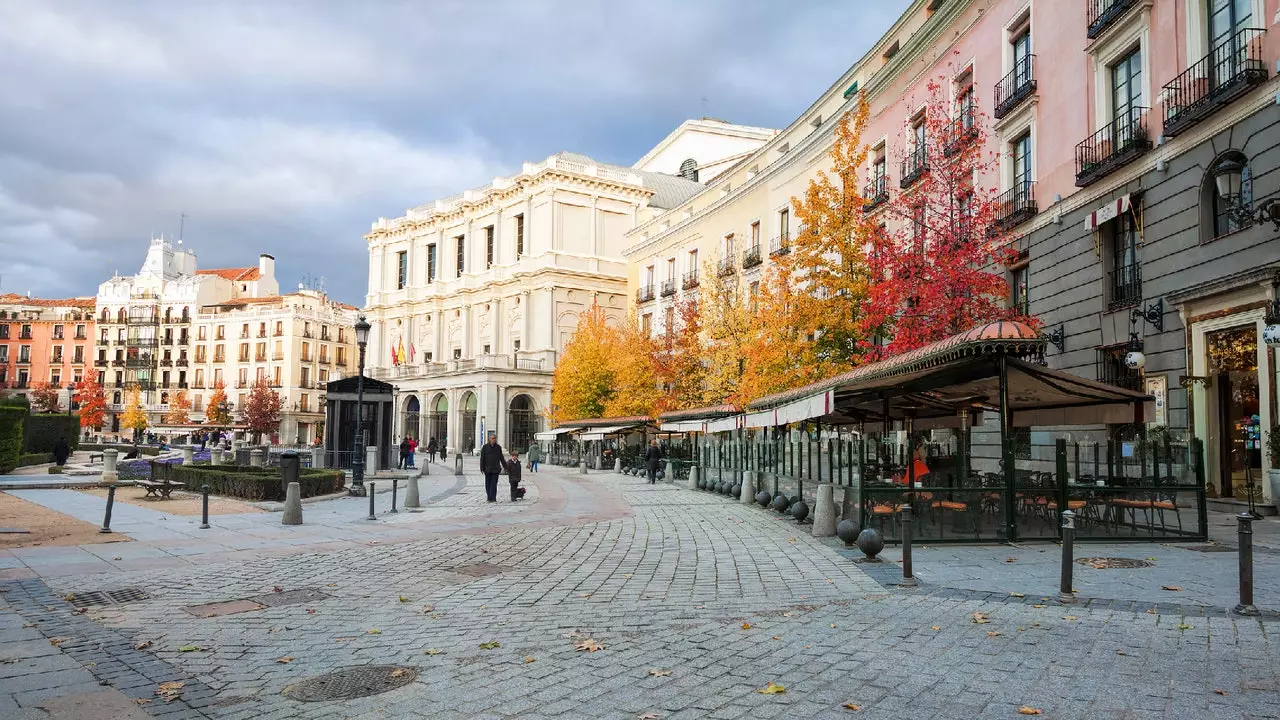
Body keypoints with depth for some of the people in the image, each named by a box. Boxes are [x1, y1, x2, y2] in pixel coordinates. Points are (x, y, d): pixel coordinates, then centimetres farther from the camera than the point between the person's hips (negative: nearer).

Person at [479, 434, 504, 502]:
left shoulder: (498, 447, 7)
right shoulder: (485, 447, 2)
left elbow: (501, 458, 14)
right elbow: (482, 458, 2)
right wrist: (482, 468, -4)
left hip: (495, 469, 0)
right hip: (488, 469, 0)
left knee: (494, 484, -6)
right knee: (488, 484, 6)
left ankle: (493, 498, -6)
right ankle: (489, 497, 16)